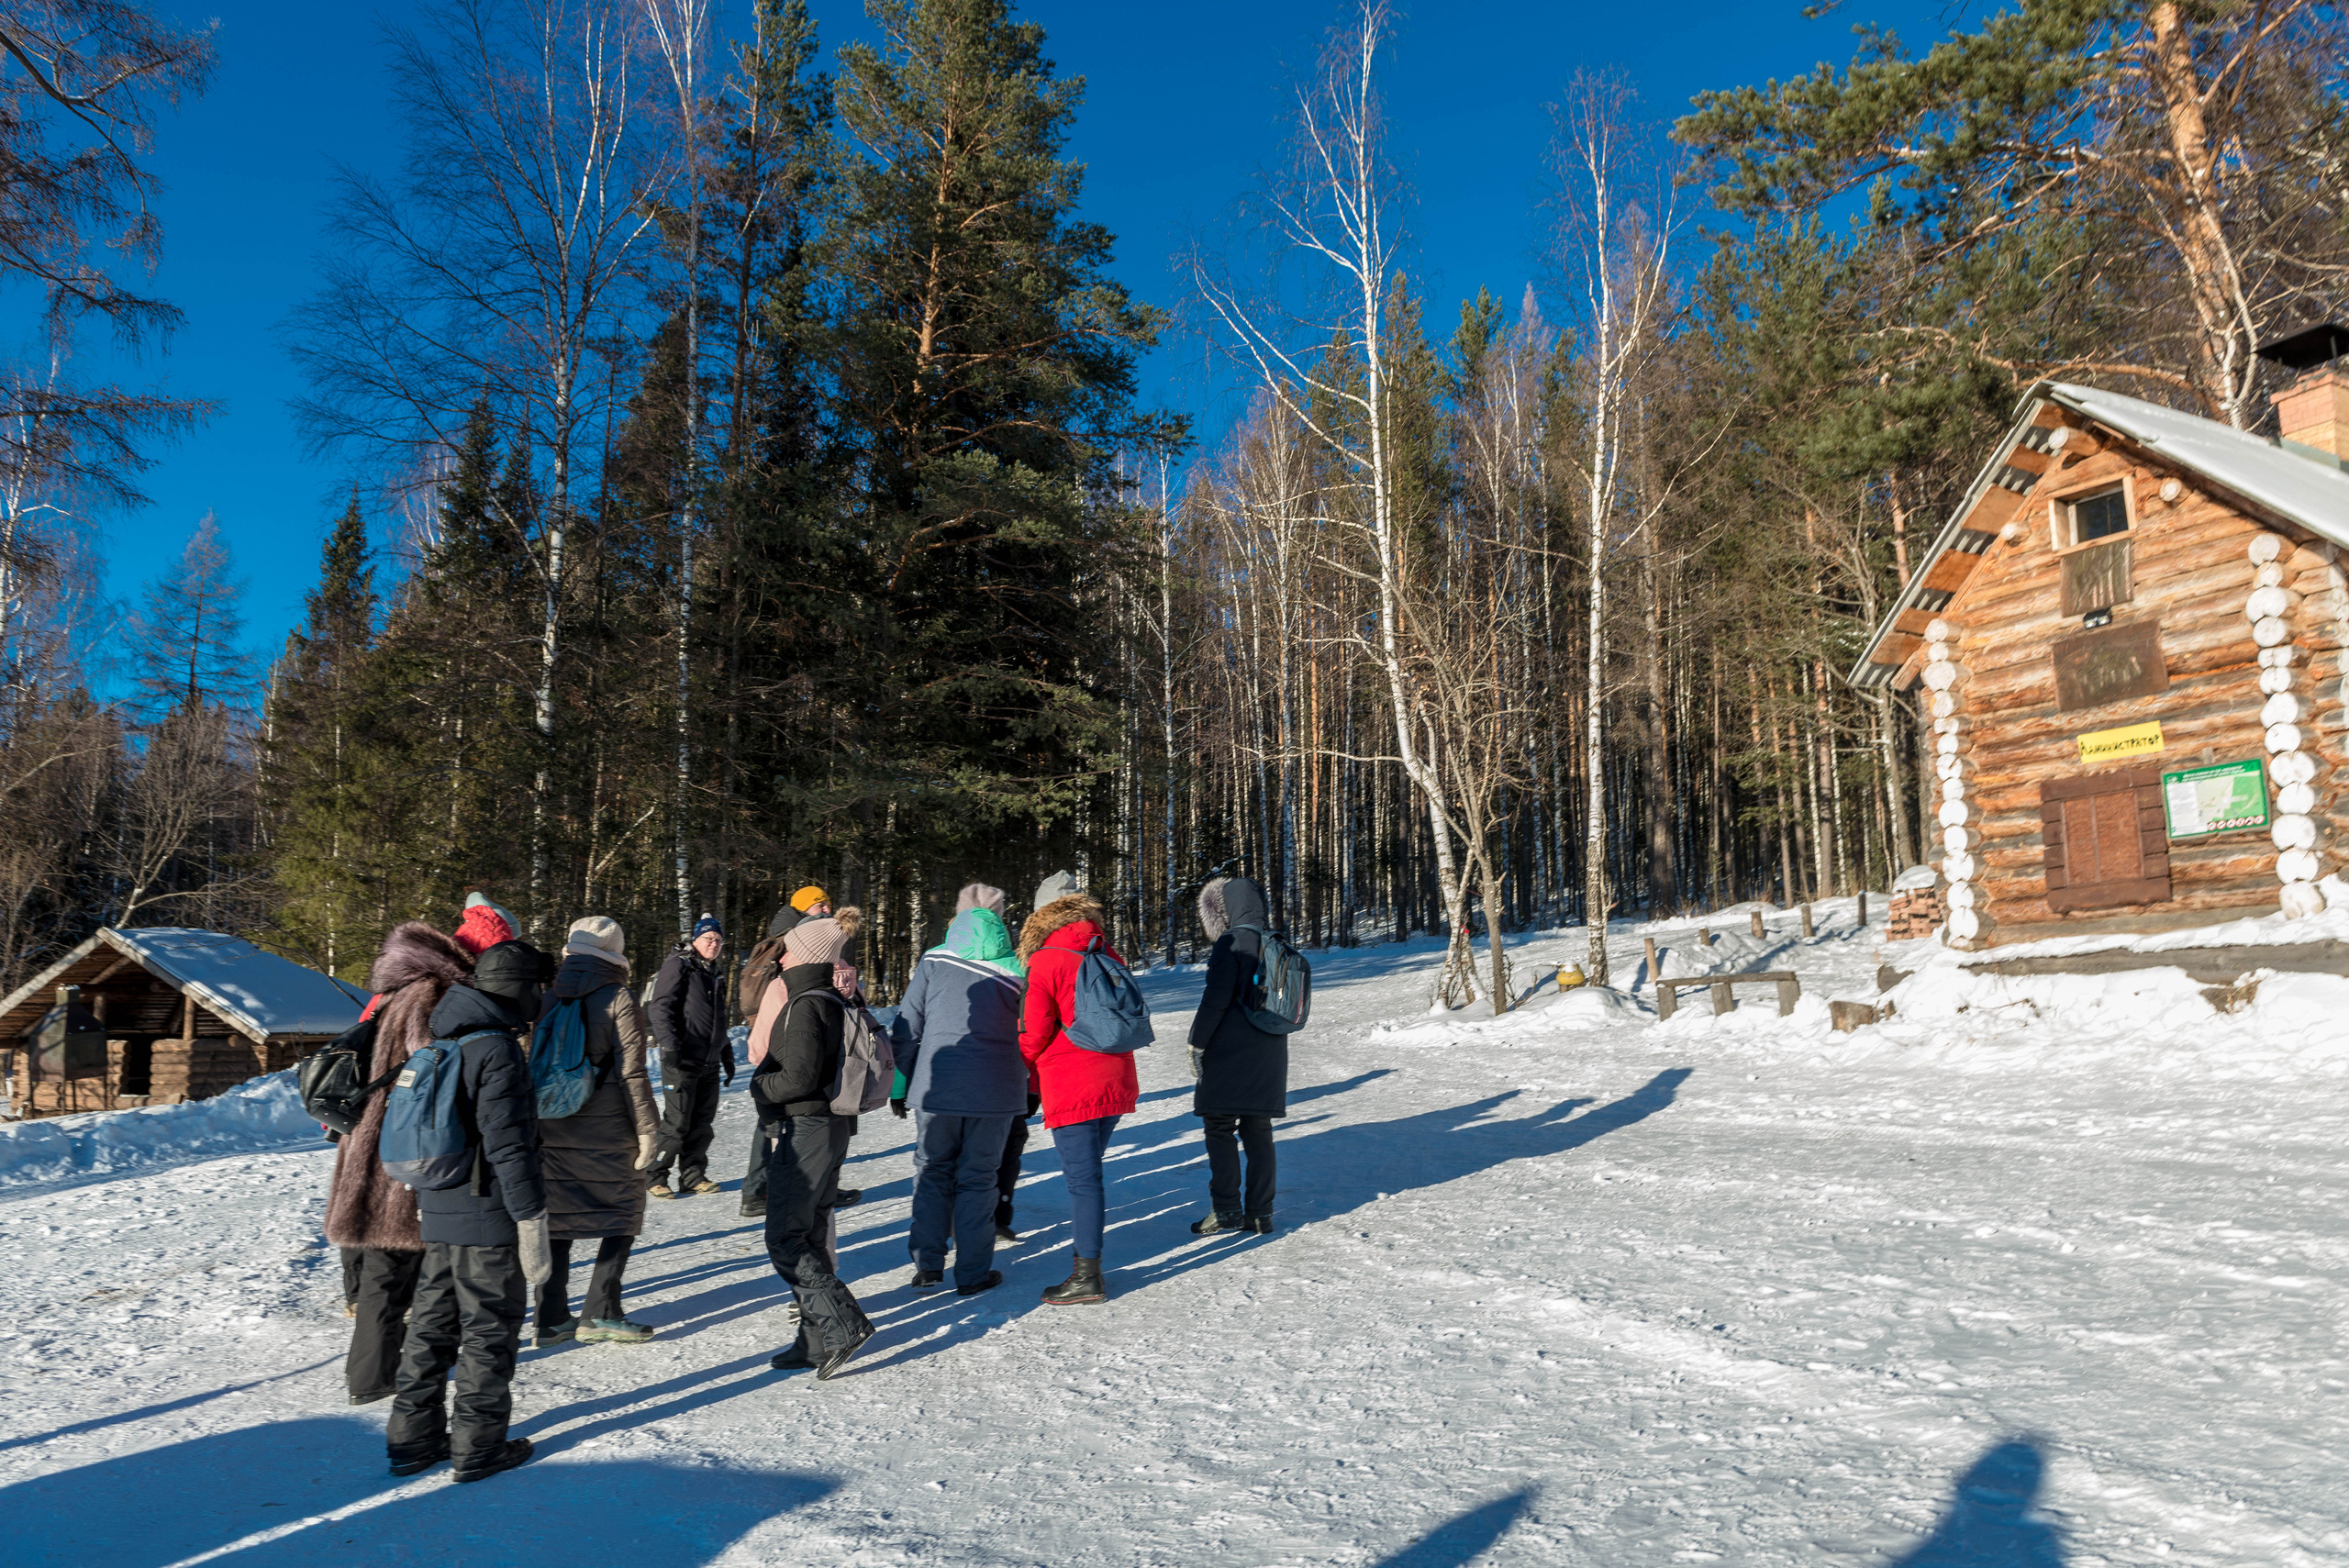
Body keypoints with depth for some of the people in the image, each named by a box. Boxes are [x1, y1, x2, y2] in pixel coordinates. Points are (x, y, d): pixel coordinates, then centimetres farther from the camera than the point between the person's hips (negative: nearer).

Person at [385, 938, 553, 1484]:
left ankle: (413, 1438, 25)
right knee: (491, 1328, 3)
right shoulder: (497, 1051, -18)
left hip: (439, 1215, 9)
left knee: (433, 1325, 17)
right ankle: (478, 1445, 11)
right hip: (488, 1218, -9)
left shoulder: (440, 1045, 11)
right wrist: (531, 1219, -17)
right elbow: (507, 1144, -21)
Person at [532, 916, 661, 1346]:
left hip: (554, 1130, 5)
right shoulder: (618, 999, -10)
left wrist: (538, 1125, 19)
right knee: (623, 1214, 7)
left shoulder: (550, 1001, 6)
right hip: (607, 1132, -5)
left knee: (557, 1216, 12)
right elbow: (631, 1072, -12)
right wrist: (647, 1128, -7)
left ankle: (552, 1319, 15)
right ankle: (600, 1314, 2)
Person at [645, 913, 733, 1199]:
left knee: (702, 1123, 8)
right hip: (682, 1060, -7)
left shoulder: (715, 976, 21)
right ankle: (655, 1176, 5)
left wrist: (727, 1056, 25)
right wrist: (669, 1045, -21)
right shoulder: (678, 965, -2)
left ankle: (693, 1175, 17)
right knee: (677, 1122, -7)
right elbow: (661, 1007, -11)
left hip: (709, 1063, 7)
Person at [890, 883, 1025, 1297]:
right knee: (977, 1179, 8)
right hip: (994, 1091, 0)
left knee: (932, 1172, 14)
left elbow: (907, 1030, 1)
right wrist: (1030, 1090, 20)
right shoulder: (1017, 968, 3)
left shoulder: (933, 961, 1)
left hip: (937, 1088, 0)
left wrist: (898, 1087, 8)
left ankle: (927, 1265, 12)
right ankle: (972, 1273, 11)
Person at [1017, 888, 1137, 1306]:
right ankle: (1087, 1261, 23)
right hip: (1116, 1083, 7)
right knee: (1087, 1173, 17)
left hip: (1071, 1088, -7)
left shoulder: (1047, 962, -8)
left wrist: (1027, 1068, 11)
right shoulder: (1108, 957, 11)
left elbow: (1035, 1032, -10)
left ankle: (1088, 1279, 0)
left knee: (1081, 1179, -4)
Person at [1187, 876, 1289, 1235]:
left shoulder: (1232, 943, -11)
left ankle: (1226, 1211, -1)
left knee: (1219, 1128, 1)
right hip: (1270, 1056, 7)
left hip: (1230, 1054, -7)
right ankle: (1260, 1213, 11)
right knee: (1258, 1132, 10)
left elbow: (1216, 999, -16)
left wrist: (1197, 1044, -9)